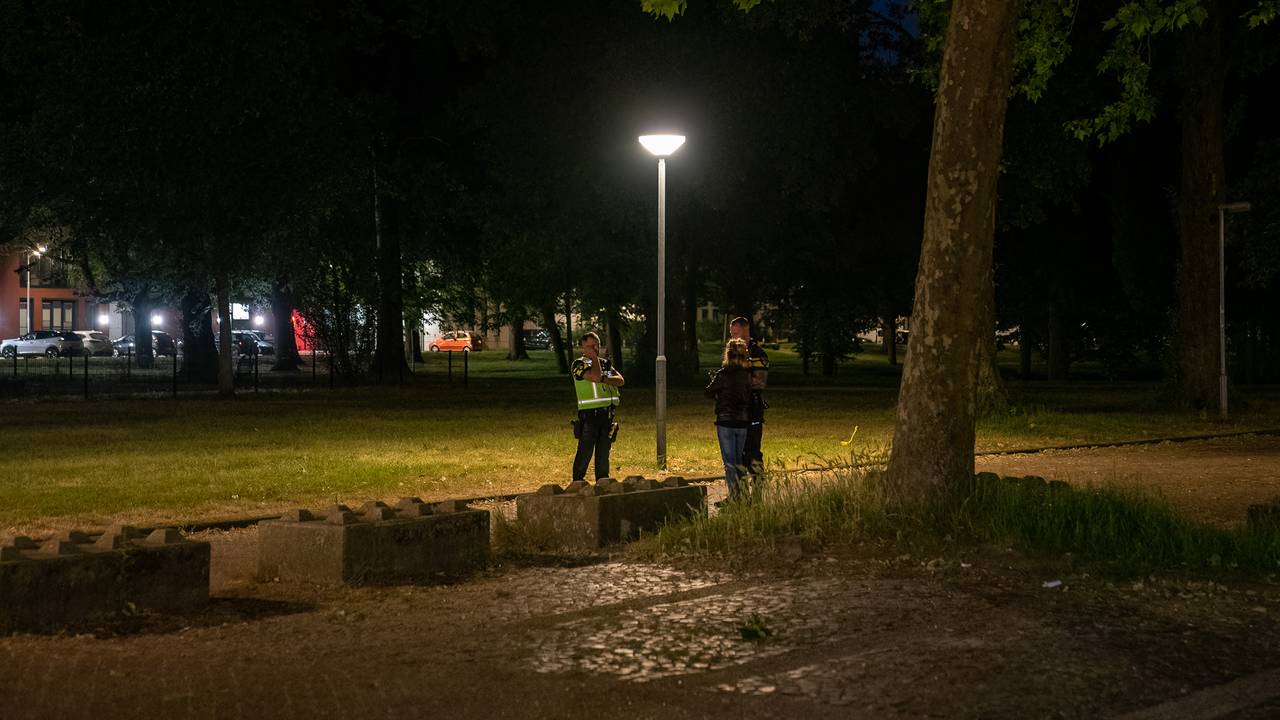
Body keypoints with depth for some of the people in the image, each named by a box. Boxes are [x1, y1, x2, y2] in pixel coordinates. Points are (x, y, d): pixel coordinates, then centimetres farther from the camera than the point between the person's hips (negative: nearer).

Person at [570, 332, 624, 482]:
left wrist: (605, 379, -16)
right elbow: (596, 376, -20)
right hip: (589, 414, -5)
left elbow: (620, 380, 1)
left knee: (603, 453, 10)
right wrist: (594, 358, -8)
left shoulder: (605, 363, 15)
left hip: (607, 413, 5)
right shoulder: (579, 364, -3)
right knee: (585, 452, -7)